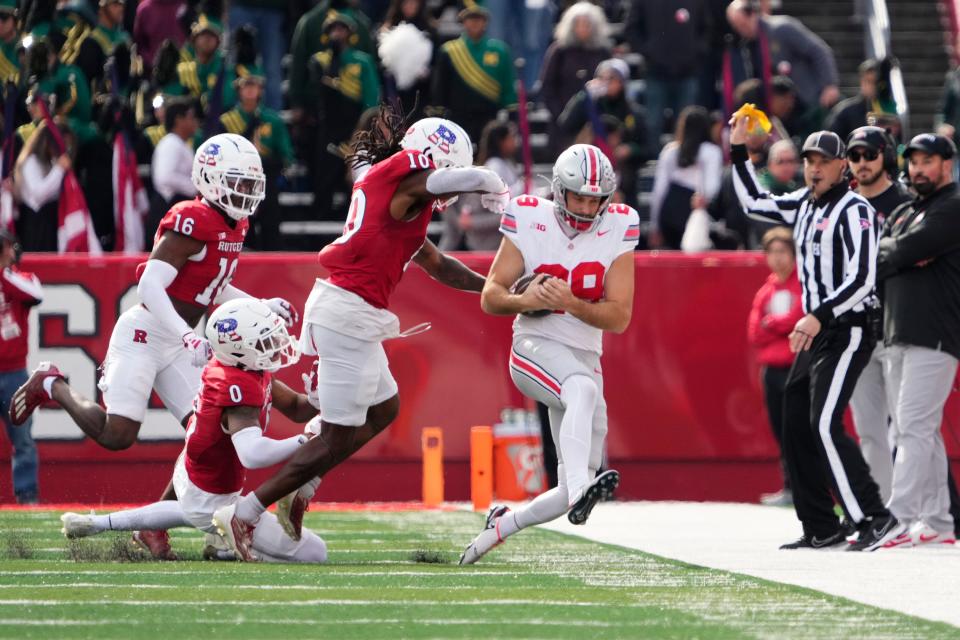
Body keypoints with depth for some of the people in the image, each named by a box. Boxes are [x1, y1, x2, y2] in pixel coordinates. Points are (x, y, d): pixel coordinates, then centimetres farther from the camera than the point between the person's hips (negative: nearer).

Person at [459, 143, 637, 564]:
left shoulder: (616, 231, -3)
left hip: (585, 357, 4)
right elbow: (490, 297, -4)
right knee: (583, 389, -39)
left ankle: (502, 524, 26)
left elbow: (618, 318, -8)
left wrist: (570, 303, -25)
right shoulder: (530, 223, -5)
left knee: (573, 493, 1)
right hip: (535, 346, -4)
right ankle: (580, 490, -55)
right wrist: (523, 301, -26)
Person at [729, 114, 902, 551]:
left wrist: (819, 317, -29)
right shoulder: (804, 204, 13)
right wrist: (738, 151, 21)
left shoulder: (855, 210, -12)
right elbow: (754, 202, 28)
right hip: (815, 335, 9)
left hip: (847, 331, -9)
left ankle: (875, 519, -22)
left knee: (825, 426, -20)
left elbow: (862, 279, -21)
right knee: (796, 427, 8)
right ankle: (822, 529, 14)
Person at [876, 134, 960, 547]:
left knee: (914, 427, -15)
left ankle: (899, 520, -20)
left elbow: (906, 250, -15)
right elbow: (880, 254, 9)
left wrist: (891, 255, 5)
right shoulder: (904, 213, 23)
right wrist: (905, 258, -9)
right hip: (897, 337, 9)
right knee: (916, 432, 9)